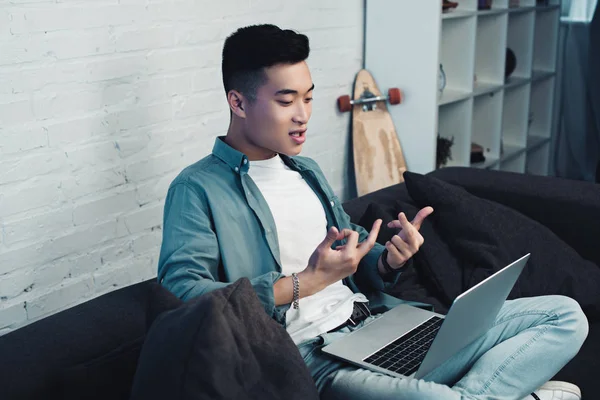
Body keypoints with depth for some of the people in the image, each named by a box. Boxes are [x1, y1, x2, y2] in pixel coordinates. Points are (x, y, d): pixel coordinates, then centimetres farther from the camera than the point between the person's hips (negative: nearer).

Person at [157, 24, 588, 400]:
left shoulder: (307, 170, 20)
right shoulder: (198, 189, -3)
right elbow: (182, 291, -17)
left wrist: (389, 261, -2)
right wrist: (307, 282, -18)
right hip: (310, 356, -7)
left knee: (565, 315, 2)